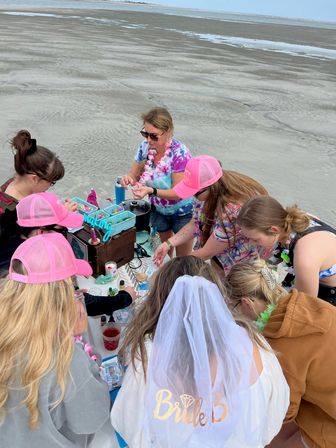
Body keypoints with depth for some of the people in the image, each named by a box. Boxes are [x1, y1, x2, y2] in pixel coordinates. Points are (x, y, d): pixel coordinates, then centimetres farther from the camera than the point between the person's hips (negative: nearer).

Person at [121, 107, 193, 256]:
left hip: (183, 212, -5)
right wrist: (128, 178, -27)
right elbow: (134, 175, -3)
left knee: (183, 258, 13)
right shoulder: (145, 147, -14)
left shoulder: (179, 153, -29)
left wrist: (151, 191, -42)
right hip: (159, 210, 5)